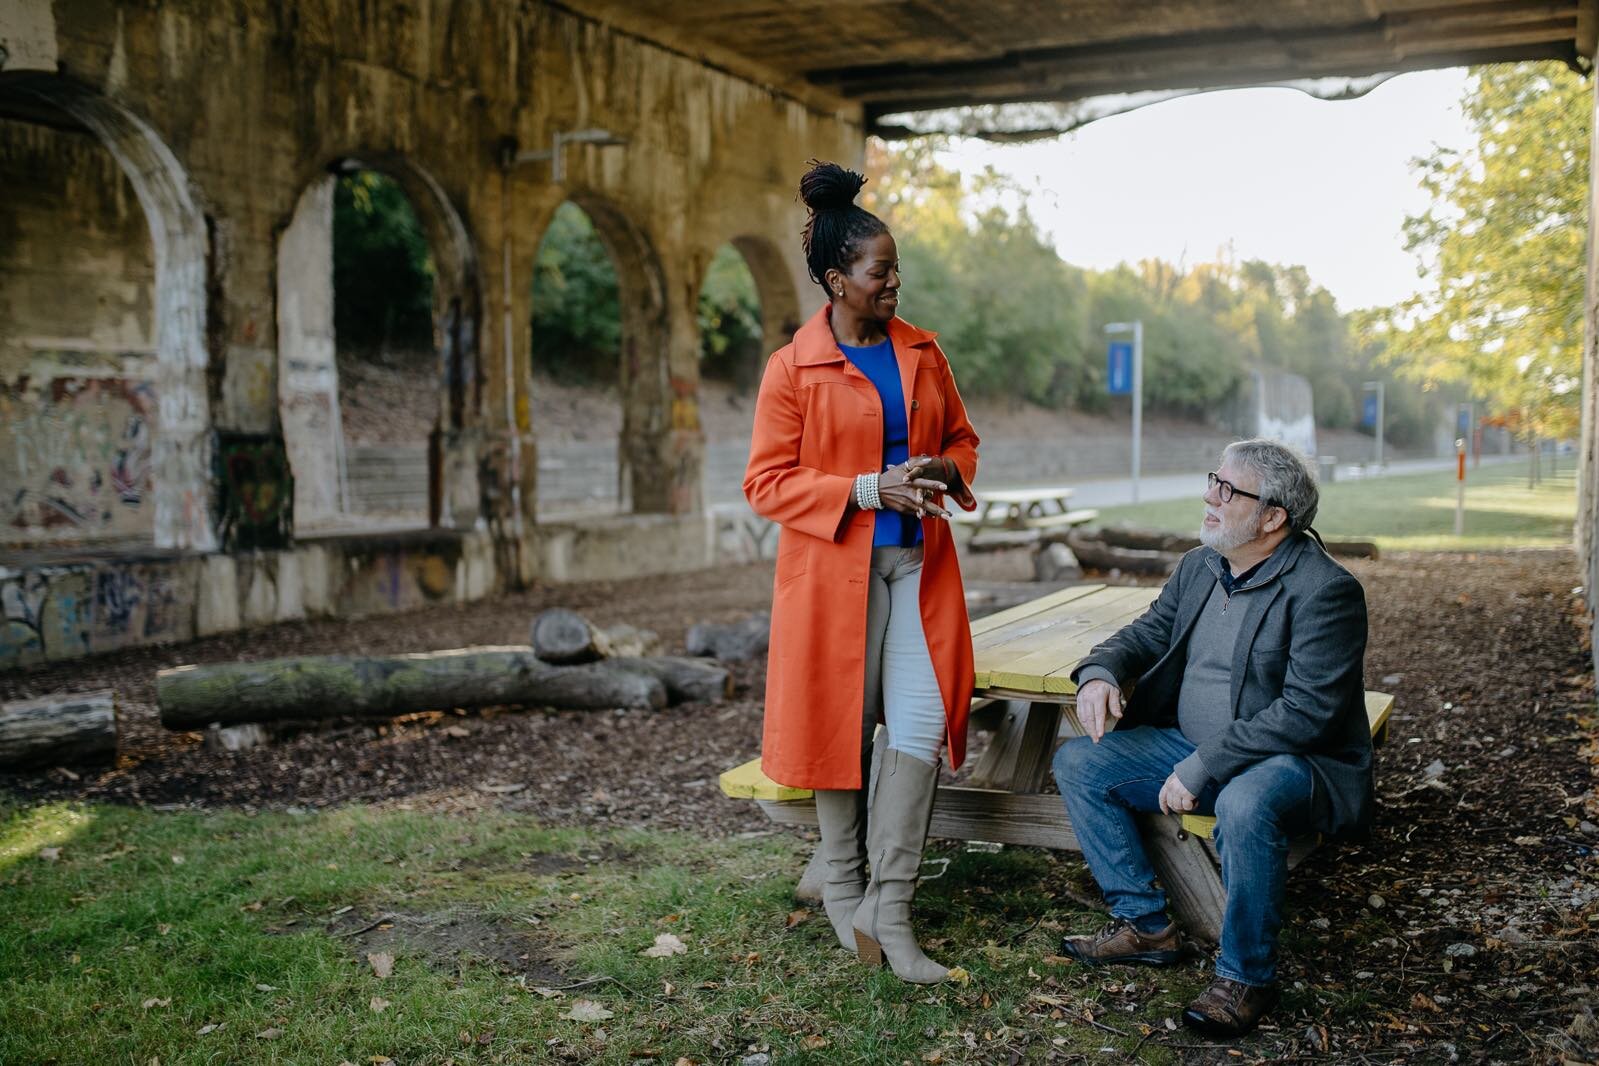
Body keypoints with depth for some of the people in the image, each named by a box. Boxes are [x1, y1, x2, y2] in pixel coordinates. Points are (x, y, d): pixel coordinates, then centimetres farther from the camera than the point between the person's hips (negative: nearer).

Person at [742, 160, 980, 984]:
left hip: (919, 566, 4)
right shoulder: (793, 368, -6)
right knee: (843, 727, 7)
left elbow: (962, 437, 20)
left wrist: (946, 469, -5)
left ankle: (889, 906, 8)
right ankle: (844, 891, 28)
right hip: (833, 572, -4)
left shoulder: (922, 352, 9)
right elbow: (766, 482, -7)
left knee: (922, 730, -4)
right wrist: (867, 491, -17)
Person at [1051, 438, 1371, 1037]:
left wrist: (1203, 767, -28)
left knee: (1244, 803, -40)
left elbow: (1307, 711, -26)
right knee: (1077, 763, -2)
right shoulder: (1200, 566, 6)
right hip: (1190, 746, 8)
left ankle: (1246, 977, -16)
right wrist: (1101, 671, -8)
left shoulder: (1325, 591, -19)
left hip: (1291, 762, -8)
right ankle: (1144, 925, 7)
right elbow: (1149, 634, 16)